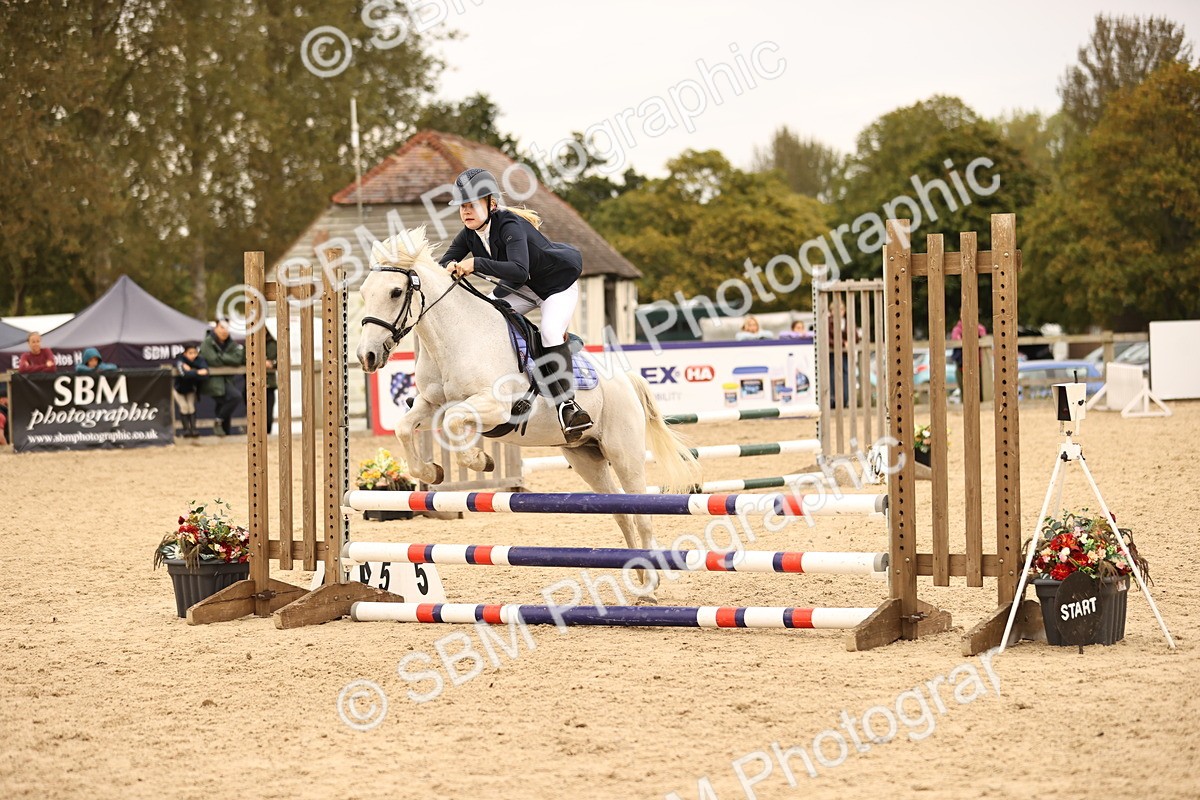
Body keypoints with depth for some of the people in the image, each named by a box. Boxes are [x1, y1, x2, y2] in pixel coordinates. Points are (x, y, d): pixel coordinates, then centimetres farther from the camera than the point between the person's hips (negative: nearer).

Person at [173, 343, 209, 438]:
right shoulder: (180, 361, -31)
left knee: (191, 406, -10)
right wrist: (197, 372, -53)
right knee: (184, 406, -13)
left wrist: (190, 369, -41)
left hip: (190, 389, 3)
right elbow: (184, 374, -50)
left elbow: (205, 369, -40)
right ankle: (186, 429, -2)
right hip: (179, 389, -3)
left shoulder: (199, 359, -21)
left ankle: (193, 428, -2)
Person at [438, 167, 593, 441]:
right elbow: (445, 263, -8)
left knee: (550, 332, -29)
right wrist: (451, 267, -33)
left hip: (558, 282, -8)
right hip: (522, 288, 8)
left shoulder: (510, 226, -33)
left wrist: (476, 264, -52)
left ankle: (567, 403, -23)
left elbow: (519, 270, -47)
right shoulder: (469, 234, -10)